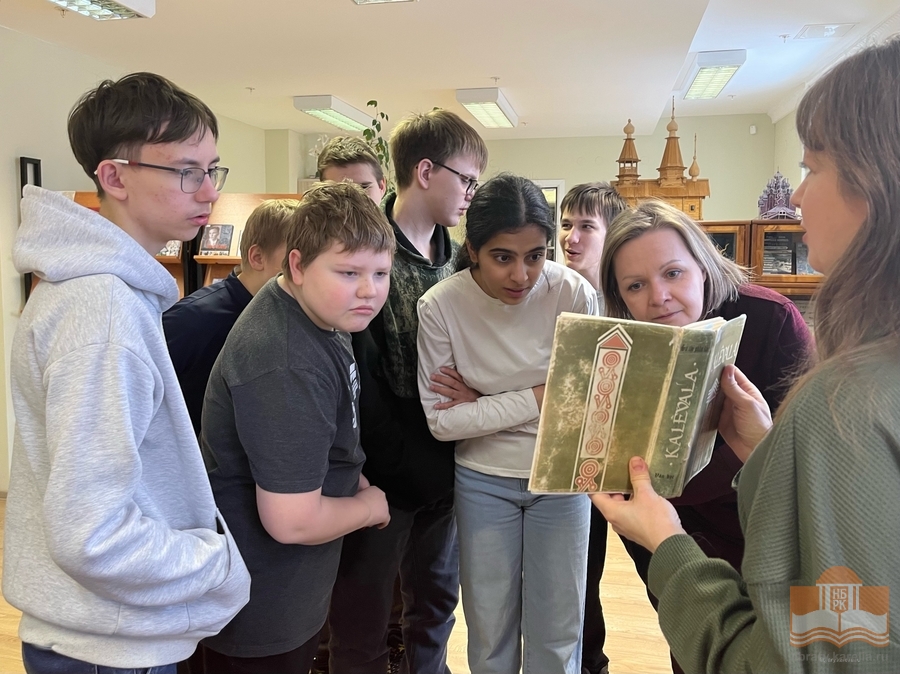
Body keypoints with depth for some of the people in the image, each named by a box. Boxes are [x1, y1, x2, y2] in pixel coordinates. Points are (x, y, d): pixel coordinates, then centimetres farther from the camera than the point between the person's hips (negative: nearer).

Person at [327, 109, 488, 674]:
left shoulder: (454, 256, 8)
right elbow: (362, 386, -18)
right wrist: (417, 469, -17)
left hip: (443, 464, 7)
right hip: (388, 473, -6)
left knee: (438, 600, 21)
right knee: (364, 625, 9)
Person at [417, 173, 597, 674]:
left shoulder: (575, 294, -17)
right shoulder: (440, 306, -16)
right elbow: (441, 421, -16)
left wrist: (482, 406, -16)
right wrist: (537, 398, -18)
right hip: (483, 481, 0)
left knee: (557, 633, 13)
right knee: (490, 632, 16)